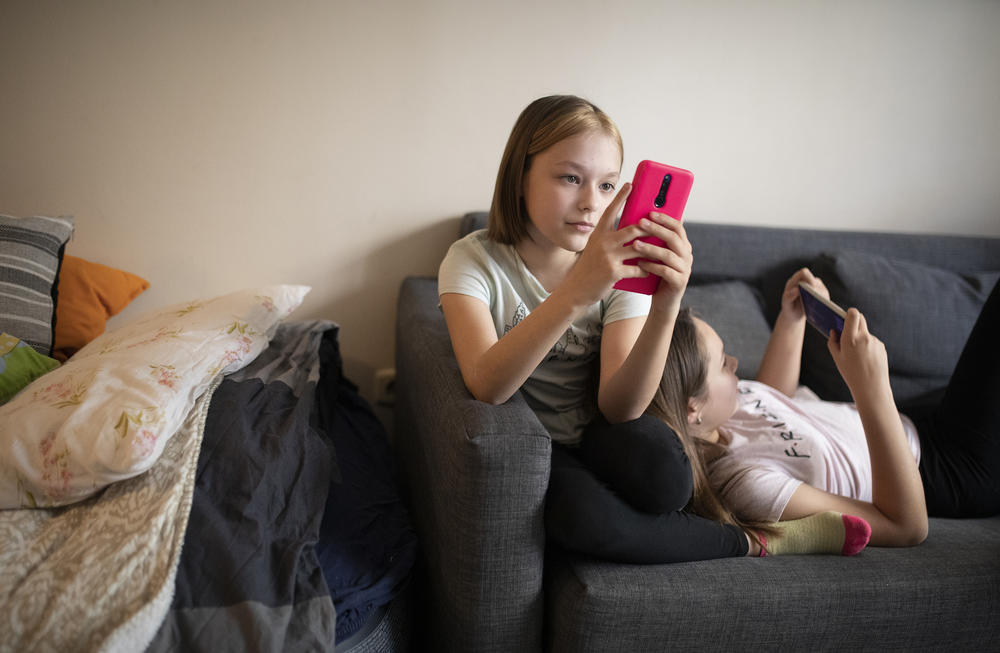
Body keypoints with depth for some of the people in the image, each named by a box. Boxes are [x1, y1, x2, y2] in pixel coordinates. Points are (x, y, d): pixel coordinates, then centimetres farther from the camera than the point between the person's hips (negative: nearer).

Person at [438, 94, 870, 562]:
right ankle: (747, 541, -10)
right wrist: (577, 291, -46)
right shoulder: (474, 260, -14)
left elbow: (618, 407, -21)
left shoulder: (621, 264, -9)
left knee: (657, 469, -33)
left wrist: (664, 309, -38)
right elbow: (486, 386, -33)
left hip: (600, 436, 2)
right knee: (578, 514, -33)